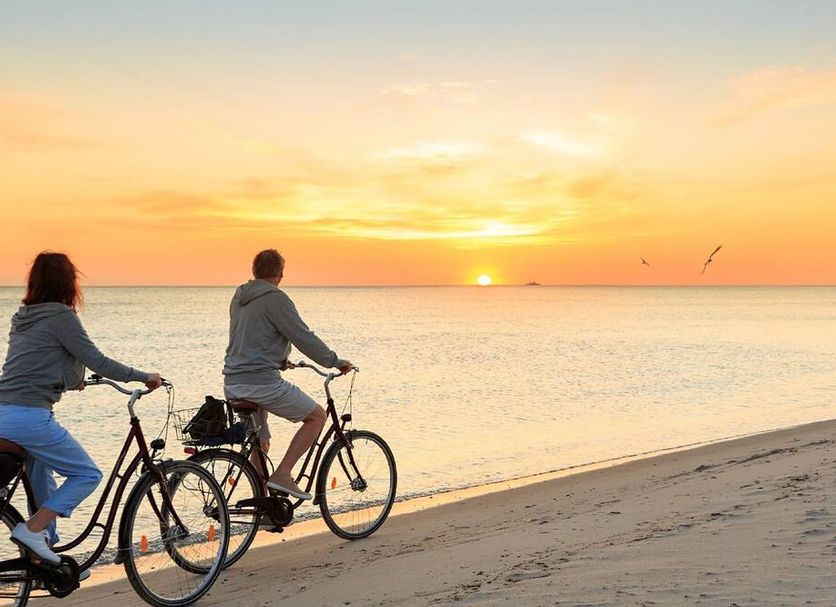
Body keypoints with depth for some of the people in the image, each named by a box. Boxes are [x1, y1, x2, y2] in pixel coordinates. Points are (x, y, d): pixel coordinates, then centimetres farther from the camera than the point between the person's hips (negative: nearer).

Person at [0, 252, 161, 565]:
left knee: (40, 473, 28)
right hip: (30, 416, -9)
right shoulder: (61, 316, -8)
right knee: (88, 475, 3)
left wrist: (71, 380, 42)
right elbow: (98, 361, -9)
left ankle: (45, 545, 32)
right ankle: (32, 529, -6)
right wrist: (144, 377, 1)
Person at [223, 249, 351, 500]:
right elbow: (304, 338, -12)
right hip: (262, 382, -9)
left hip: (232, 384, 9)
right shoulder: (275, 298, -11)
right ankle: (282, 474, -4)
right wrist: (335, 362, 0)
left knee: (260, 442, 22)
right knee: (317, 415, 4)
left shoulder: (239, 297, 15)